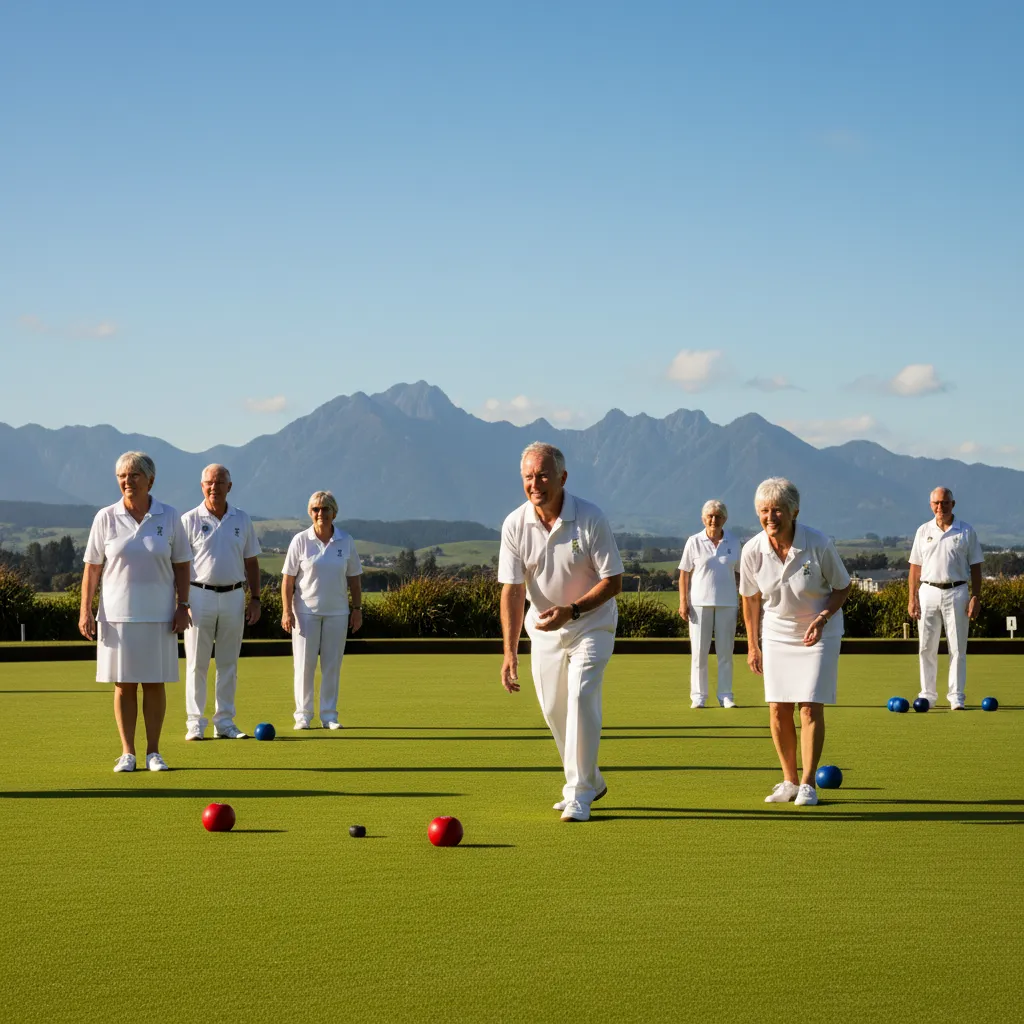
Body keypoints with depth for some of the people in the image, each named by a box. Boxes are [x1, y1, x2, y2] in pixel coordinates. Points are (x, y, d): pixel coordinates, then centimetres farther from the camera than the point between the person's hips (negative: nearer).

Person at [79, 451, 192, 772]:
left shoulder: (169, 517, 1)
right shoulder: (106, 518, 0)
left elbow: (181, 565, 7)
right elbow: (92, 567, 2)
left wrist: (183, 605, -1)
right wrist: (85, 610, -3)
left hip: (158, 614, 0)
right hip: (118, 613, 0)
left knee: (154, 683, 3)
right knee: (123, 684, 2)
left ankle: (153, 752, 11)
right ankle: (127, 753, 9)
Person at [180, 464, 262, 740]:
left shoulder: (242, 520, 8)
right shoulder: (190, 520, -2)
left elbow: (251, 562, 13)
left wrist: (255, 599, 7)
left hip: (233, 596, 3)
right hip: (199, 595, -3)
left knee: (228, 663, 7)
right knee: (196, 663, -1)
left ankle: (225, 722, 13)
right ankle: (194, 723, 2)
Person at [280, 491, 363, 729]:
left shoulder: (346, 542, 2)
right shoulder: (300, 541, -4)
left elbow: (354, 578, 9)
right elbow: (288, 578, -3)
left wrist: (357, 608, 5)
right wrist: (286, 611, -9)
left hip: (337, 612, 2)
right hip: (306, 611, -2)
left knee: (332, 665, 4)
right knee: (304, 664, -1)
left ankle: (329, 715, 11)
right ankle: (303, 714, 7)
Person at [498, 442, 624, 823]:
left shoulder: (591, 519, -21)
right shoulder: (515, 525, -13)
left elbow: (613, 580, -16)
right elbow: (512, 590, -14)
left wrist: (571, 610, -30)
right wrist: (510, 651, -22)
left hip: (591, 624, -4)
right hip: (544, 630, 4)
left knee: (581, 697, -18)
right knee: (554, 709, 9)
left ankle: (579, 794, -11)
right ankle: (591, 781, 29)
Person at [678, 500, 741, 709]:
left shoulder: (733, 543, 6)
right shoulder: (694, 542, 0)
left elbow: (739, 573, 12)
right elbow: (684, 574, 2)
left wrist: (742, 601, 9)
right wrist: (683, 602, -4)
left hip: (727, 603, 2)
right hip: (700, 603, -2)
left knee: (725, 652, 5)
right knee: (699, 651, 1)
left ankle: (725, 696, 11)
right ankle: (698, 697, 6)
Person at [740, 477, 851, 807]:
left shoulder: (819, 544, -21)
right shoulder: (752, 551, -13)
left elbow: (842, 586, -6)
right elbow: (751, 598, 3)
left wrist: (823, 617, -22)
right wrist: (752, 646, 5)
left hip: (819, 634, -3)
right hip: (776, 635, 3)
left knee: (811, 706, -9)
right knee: (778, 709, 1)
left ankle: (808, 783, 0)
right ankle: (789, 780, 15)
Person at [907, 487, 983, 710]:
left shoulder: (967, 531, 3)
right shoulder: (923, 531, 8)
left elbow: (975, 566, 3)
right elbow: (915, 567, 9)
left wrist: (976, 597, -5)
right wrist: (912, 598, 1)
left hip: (956, 593, -2)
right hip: (928, 592, 2)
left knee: (957, 648, 0)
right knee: (926, 648, 3)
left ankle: (956, 696, 5)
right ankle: (928, 695, 11)